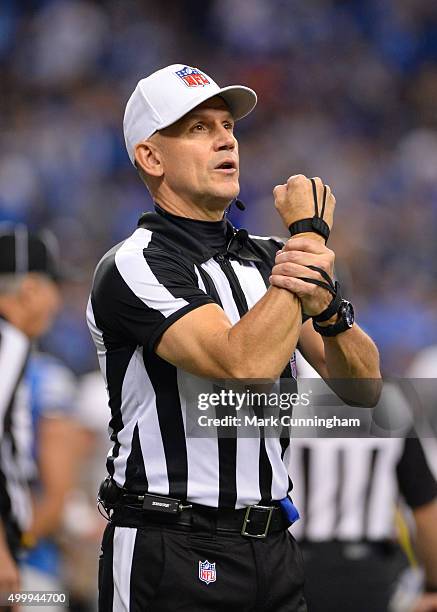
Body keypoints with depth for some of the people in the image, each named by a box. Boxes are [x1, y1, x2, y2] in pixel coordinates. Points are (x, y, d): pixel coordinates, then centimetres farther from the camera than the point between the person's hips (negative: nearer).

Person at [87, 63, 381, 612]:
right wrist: (310, 233, -15)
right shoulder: (131, 267, -10)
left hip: (273, 549, 6)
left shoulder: (267, 259, 12)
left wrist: (326, 307, -17)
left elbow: (363, 387, 4)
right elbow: (243, 367, -24)